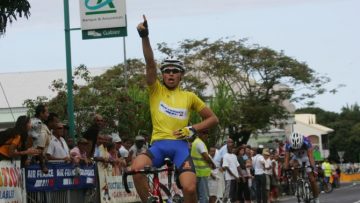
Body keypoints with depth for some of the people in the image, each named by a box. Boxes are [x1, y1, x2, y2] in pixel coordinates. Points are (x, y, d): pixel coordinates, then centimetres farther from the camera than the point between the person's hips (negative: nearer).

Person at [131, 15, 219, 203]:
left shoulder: (189, 97, 16)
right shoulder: (155, 91, 14)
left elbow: (213, 119, 20)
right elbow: (150, 63, -2)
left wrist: (193, 129, 2)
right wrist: (144, 36, -16)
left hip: (180, 145, 0)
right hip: (158, 144, 0)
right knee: (136, 167, -32)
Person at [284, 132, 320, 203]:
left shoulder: (306, 142, -35)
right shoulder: (288, 145, -29)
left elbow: (310, 156, -39)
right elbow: (287, 159, -29)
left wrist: (313, 168, -50)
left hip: (306, 157, -1)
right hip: (297, 158, 1)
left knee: (312, 180, -10)